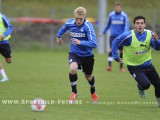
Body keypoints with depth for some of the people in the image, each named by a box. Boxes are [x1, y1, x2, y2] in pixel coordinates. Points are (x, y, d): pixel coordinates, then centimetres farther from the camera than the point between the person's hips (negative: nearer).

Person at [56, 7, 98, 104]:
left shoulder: (88, 26, -28)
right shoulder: (70, 23, -14)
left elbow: (94, 44, -35)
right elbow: (64, 28, 13)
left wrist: (80, 42, -46)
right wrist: (58, 36, 28)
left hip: (87, 55, -1)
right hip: (74, 53, 1)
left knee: (88, 76, 18)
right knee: (73, 69, -28)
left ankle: (93, 93, 52)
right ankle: (74, 92, -5)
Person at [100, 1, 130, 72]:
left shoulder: (124, 15, -2)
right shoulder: (111, 15, 4)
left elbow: (127, 25, -7)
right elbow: (108, 24, 18)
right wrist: (103, 32, 24)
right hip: (113, 36, 0)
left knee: (121, 51, 6)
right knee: (111, 49, -15)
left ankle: (121, 67, 19)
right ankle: (109, 65, -20)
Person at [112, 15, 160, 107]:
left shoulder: (150, 34, -9)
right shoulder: (128, 36, -20)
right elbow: (115, 43, -9)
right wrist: (116, 57, -10)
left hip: (147, 64, 4)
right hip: (134, 67, -4)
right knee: (145, 84, -23)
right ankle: (140, 88, 16)